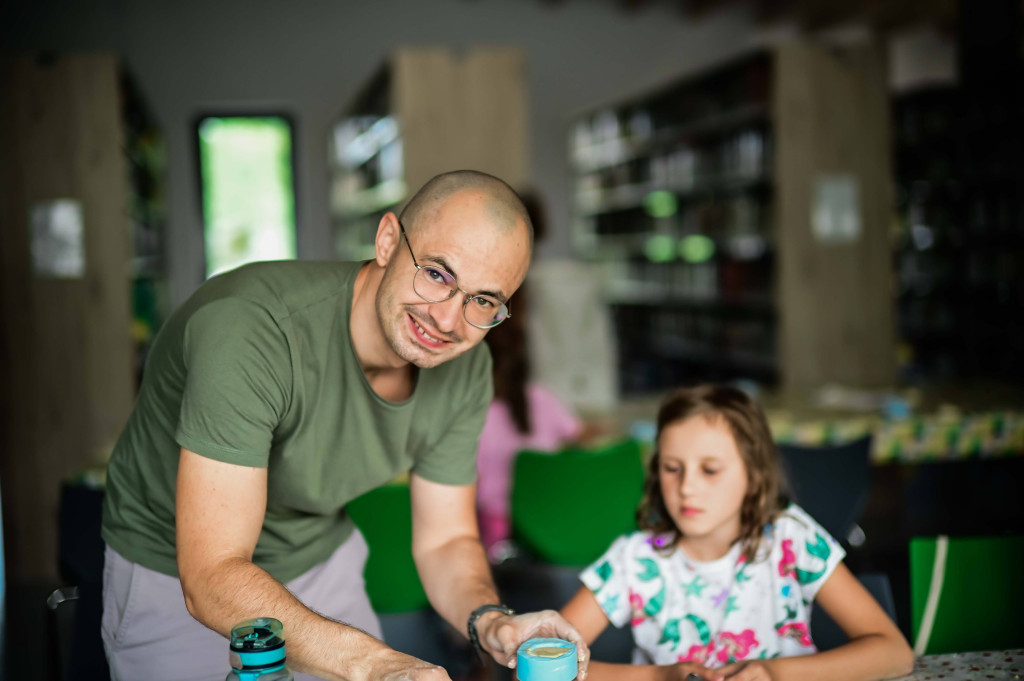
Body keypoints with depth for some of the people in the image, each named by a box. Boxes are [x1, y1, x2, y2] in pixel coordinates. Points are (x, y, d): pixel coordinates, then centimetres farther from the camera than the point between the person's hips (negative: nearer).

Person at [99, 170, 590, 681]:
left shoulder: (464, 369, -15)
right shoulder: (250, 328, -36)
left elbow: (445, 540, -5)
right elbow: (212, 577, -39)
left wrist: (489, 621, -26)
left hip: (320, 564, 5)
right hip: (178, 577, -4)